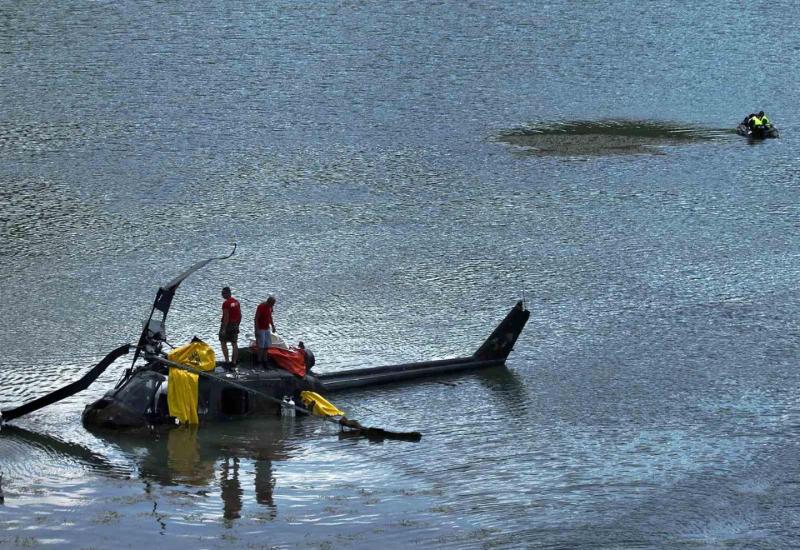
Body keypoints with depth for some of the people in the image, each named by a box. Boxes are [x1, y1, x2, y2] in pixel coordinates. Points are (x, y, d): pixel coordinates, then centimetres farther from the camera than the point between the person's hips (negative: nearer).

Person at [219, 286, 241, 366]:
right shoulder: (236, 302, 6)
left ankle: (227, 361, -1)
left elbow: (226, 317, -22)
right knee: (234, 343, 9)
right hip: (235, 326, 7)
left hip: (227, 324, -7)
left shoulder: (226, 303, -18)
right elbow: (240, 315, 11)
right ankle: (234, 361, 11)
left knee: (223, 343, 4)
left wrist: (224, 329, -21)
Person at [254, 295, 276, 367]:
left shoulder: (270, 307, 5)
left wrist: (273, 326, 14)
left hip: (267, 329, 8)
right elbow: (256, 319, -18)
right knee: (261, 346, -8)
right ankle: (259, 360, 0)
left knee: (266, 346, 9)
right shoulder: (261, 307, -18)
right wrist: (256, 330, -21)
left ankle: (264, 360, 16)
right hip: (260, 329, -8)